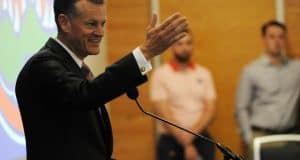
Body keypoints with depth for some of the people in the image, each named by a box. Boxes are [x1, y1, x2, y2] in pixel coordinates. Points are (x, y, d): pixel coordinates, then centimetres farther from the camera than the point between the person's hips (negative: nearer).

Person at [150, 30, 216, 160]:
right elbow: (164, 113, -9)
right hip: (170, 141, -3)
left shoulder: (204, 74, 9)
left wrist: (191, 134, -13)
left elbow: (210, 109, 3)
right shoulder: (160, 75, -2)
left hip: (201, 139, 3)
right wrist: (185, 144, -15)